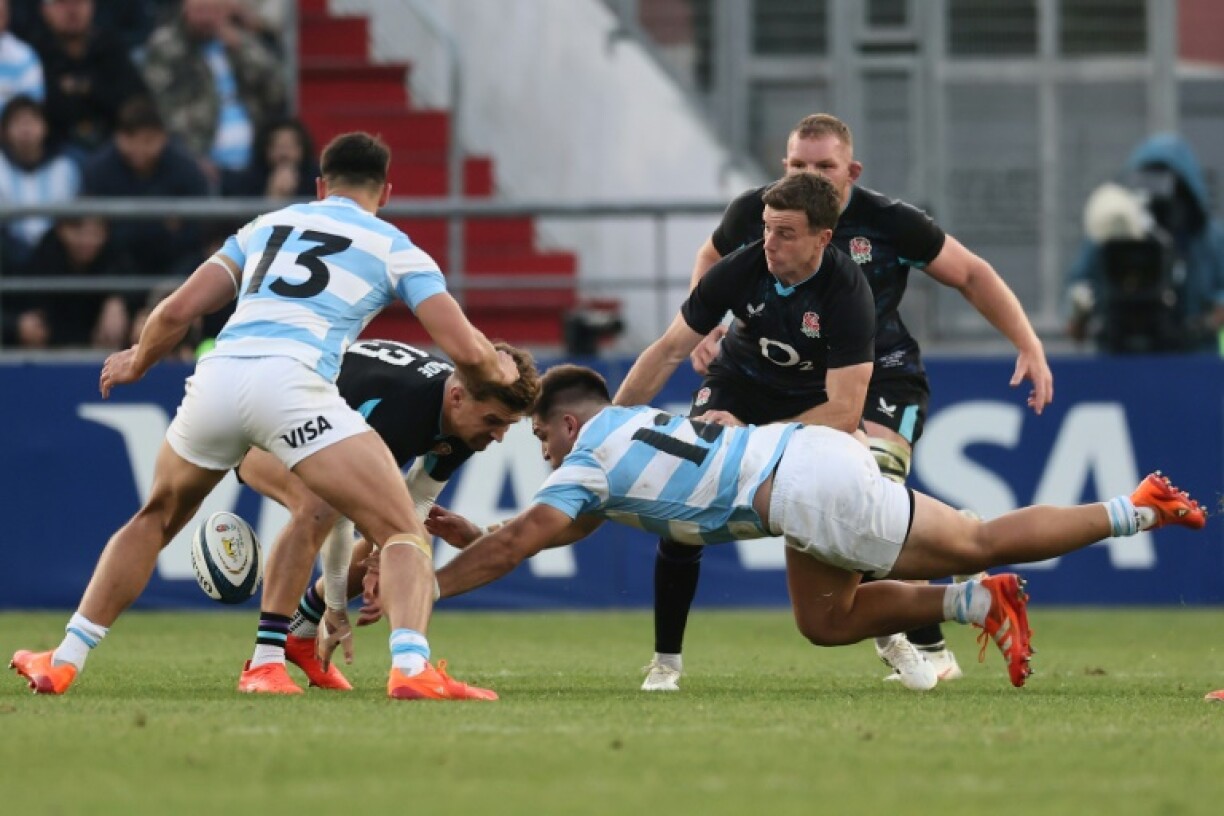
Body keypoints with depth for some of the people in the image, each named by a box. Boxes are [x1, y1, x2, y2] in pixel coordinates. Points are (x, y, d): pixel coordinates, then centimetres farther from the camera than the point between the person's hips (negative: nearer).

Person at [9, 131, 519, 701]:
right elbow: (465, 349, 7)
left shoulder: (267, 225, 27)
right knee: (404, 533, 1)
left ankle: (64, 662, 28)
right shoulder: (395, 249, 17)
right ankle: (410, 665, -25)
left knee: (155, 520, 29)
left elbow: (177, 312, 21)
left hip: (215, 376, 4)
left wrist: (137, 362, 41)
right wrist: (500, 372, 30)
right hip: (292, 384, -4)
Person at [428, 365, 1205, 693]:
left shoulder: (593, 456, -3)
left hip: (811, 486, -9)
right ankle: (977, 604, 13)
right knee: (826, 622, 20)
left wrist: (426, 589, -1)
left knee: (981, 542, -2)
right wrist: (471, 537, 27)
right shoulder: (631, 430, 22)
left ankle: (1139, 510, 1)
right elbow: (554, 529, 33)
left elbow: (513, 547, -8)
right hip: (811, 455, 9)